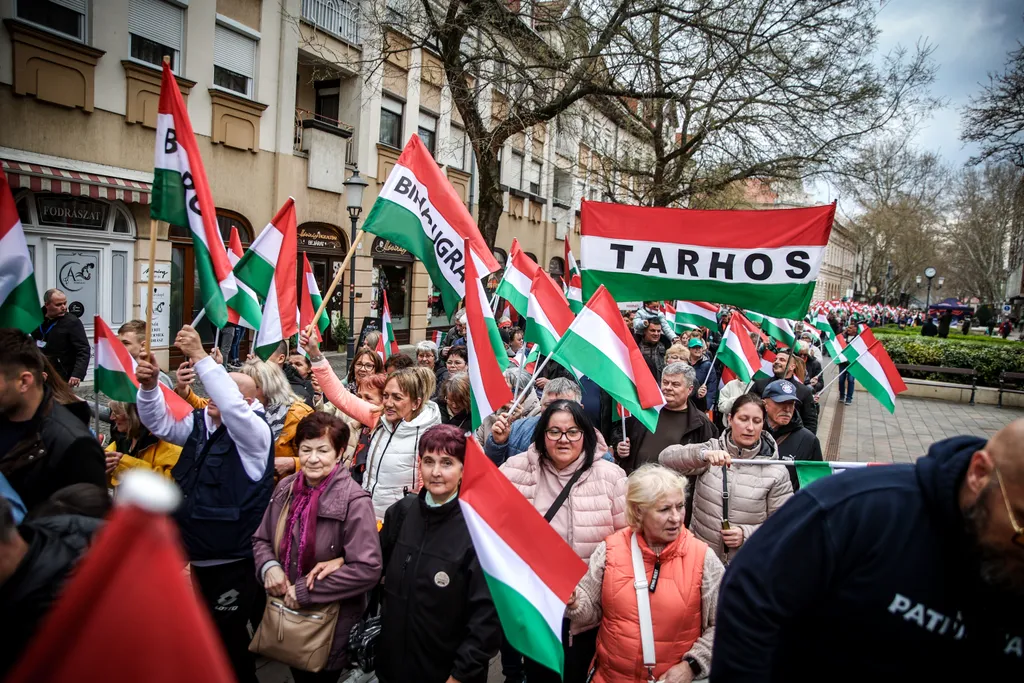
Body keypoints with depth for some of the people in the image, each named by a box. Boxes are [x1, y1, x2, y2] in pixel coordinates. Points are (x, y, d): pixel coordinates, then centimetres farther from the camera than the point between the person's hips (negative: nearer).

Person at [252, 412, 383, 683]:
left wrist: (306, 591, -22)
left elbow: (367, 569, -25)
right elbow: (261, 539, 10)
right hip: (286, 614, 6)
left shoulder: (354, 502, -23)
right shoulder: (285, 488, -3)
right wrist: (268, 566, -12)